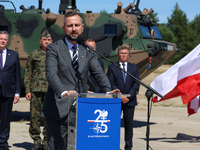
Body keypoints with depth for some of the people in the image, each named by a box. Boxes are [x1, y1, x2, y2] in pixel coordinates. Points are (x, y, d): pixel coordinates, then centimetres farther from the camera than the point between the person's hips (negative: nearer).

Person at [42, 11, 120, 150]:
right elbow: (51, 74, -16)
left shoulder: (87, 51, 13)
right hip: (59, 110, -3)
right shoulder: (54, 49, -1)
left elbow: (99, 73, 3)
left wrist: (108, 91, -18)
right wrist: (63, 92, -34)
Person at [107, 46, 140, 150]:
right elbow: (111, 84, -3)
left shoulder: (134, 68, 12)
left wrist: (129, 96, -9)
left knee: (129, 124, 2)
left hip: (130, 100, 2)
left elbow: (136, 84, 5)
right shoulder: (112, 67, 5)